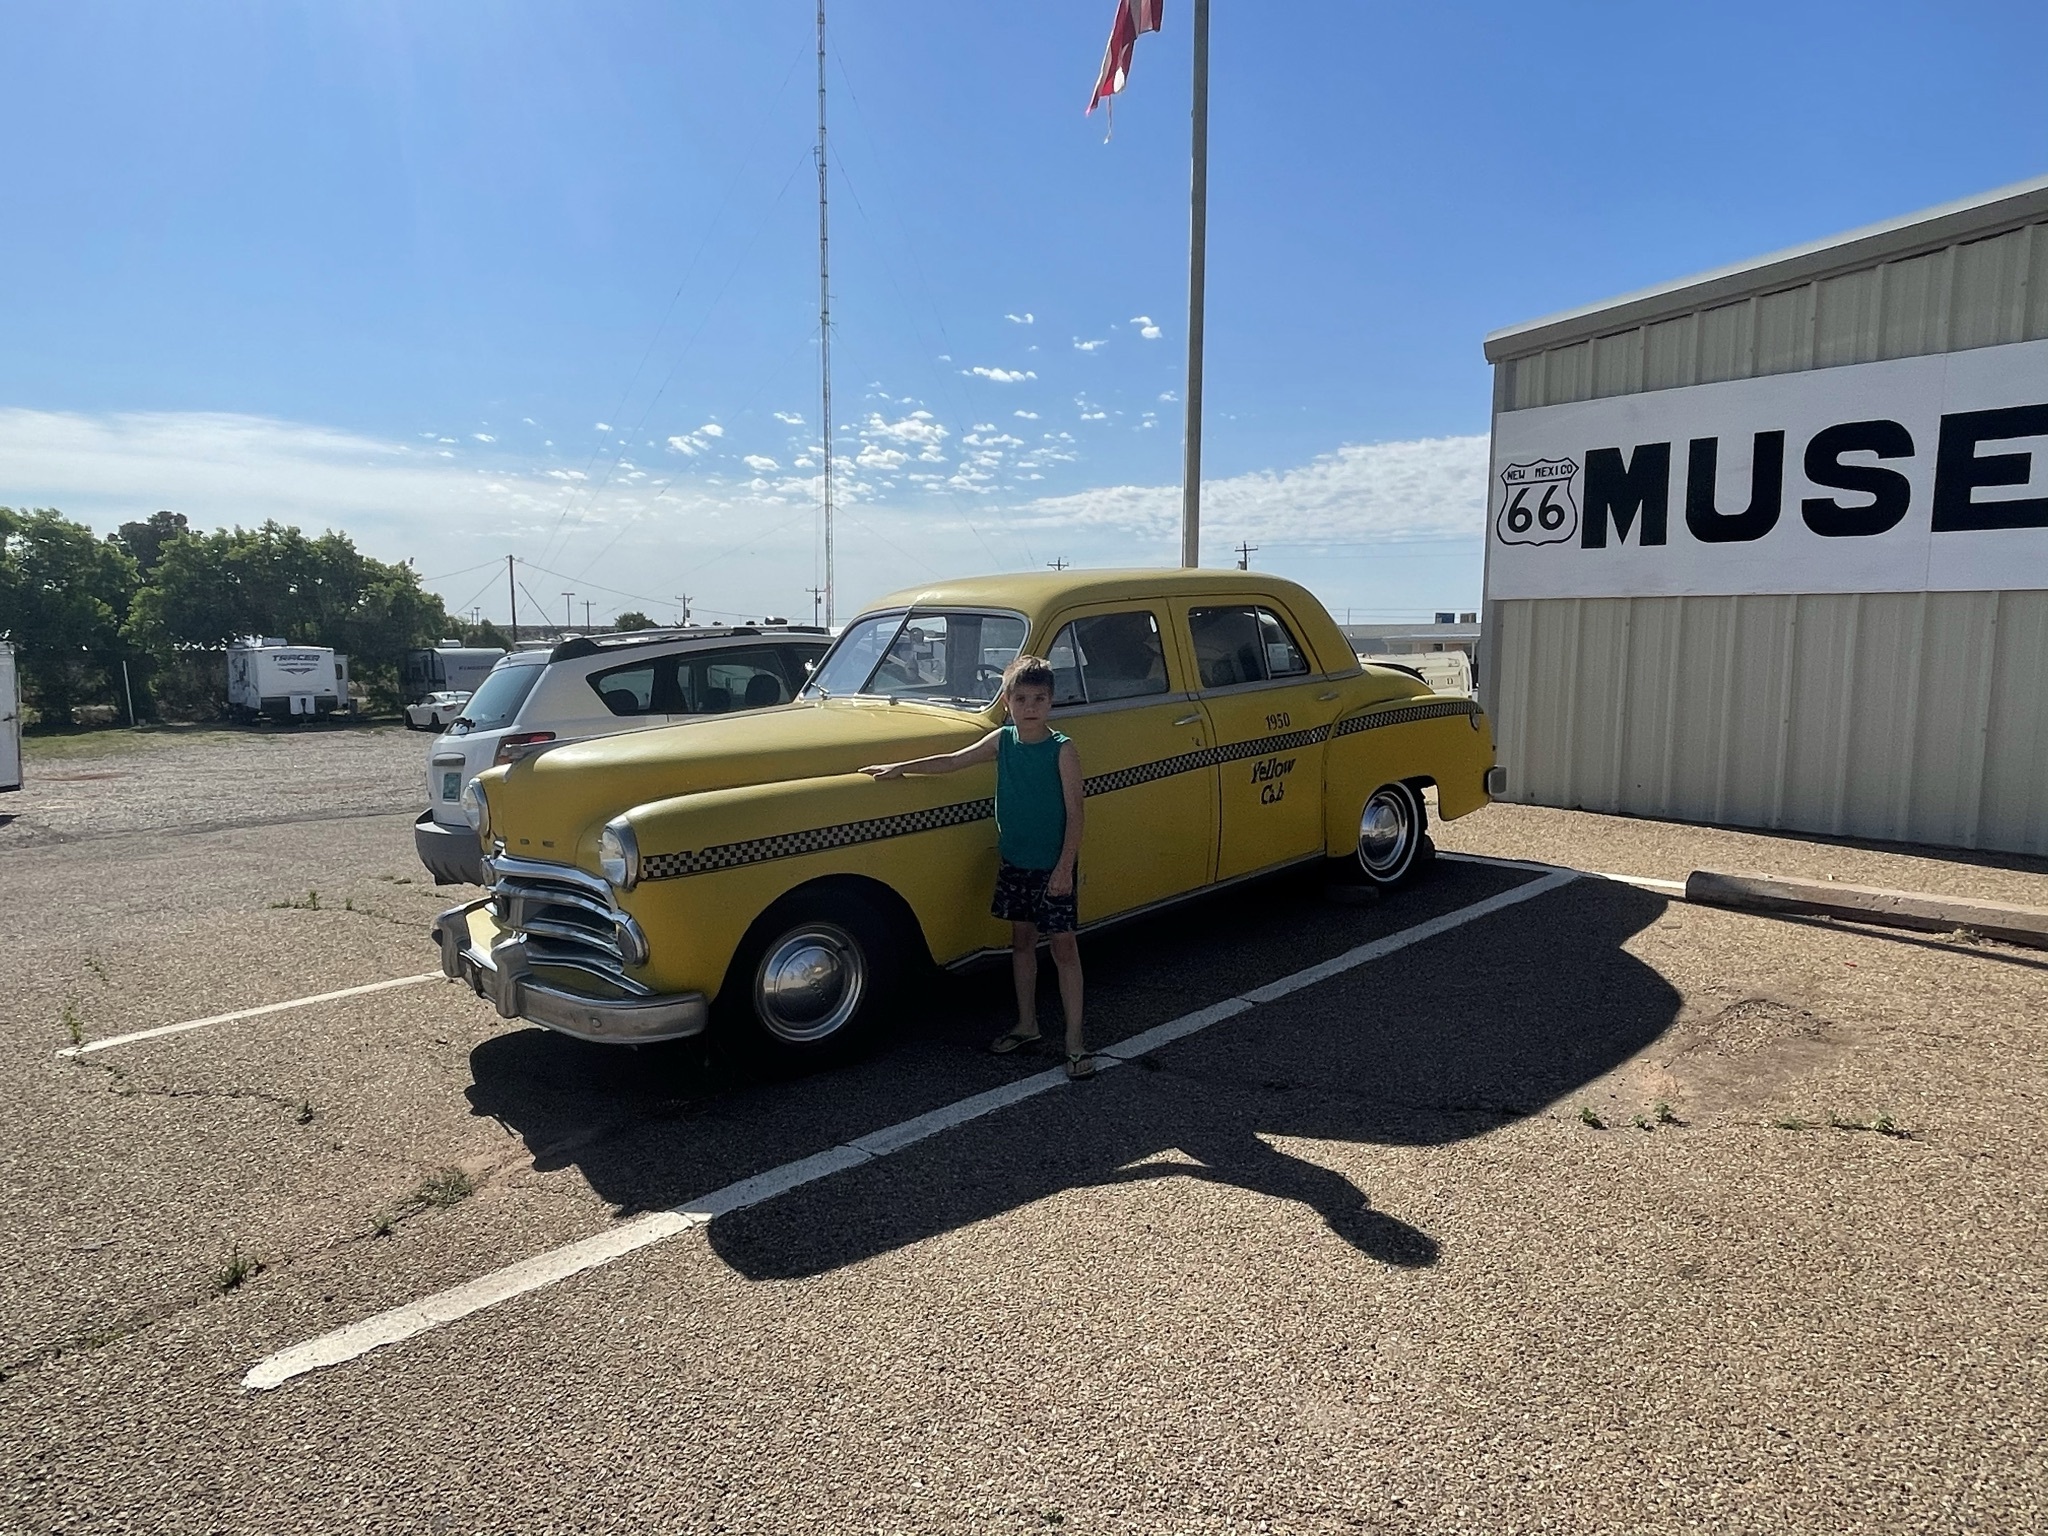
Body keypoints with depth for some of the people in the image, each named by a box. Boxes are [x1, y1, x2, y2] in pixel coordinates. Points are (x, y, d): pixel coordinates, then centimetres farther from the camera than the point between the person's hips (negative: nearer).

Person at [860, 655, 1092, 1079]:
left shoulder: (1063, 751, -14)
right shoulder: (1002, 741, 0)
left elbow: (1074, 813, -14)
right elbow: (952, 762, 10)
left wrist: (1065, 867, -18)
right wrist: (899, 767, 8)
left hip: (1054, 867, -5)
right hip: (1014, 862, 5)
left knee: (1063, 947, 0)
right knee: (1022, 941, 15)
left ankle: (1075, 1041, 6)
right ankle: (1027, 1025, 29)